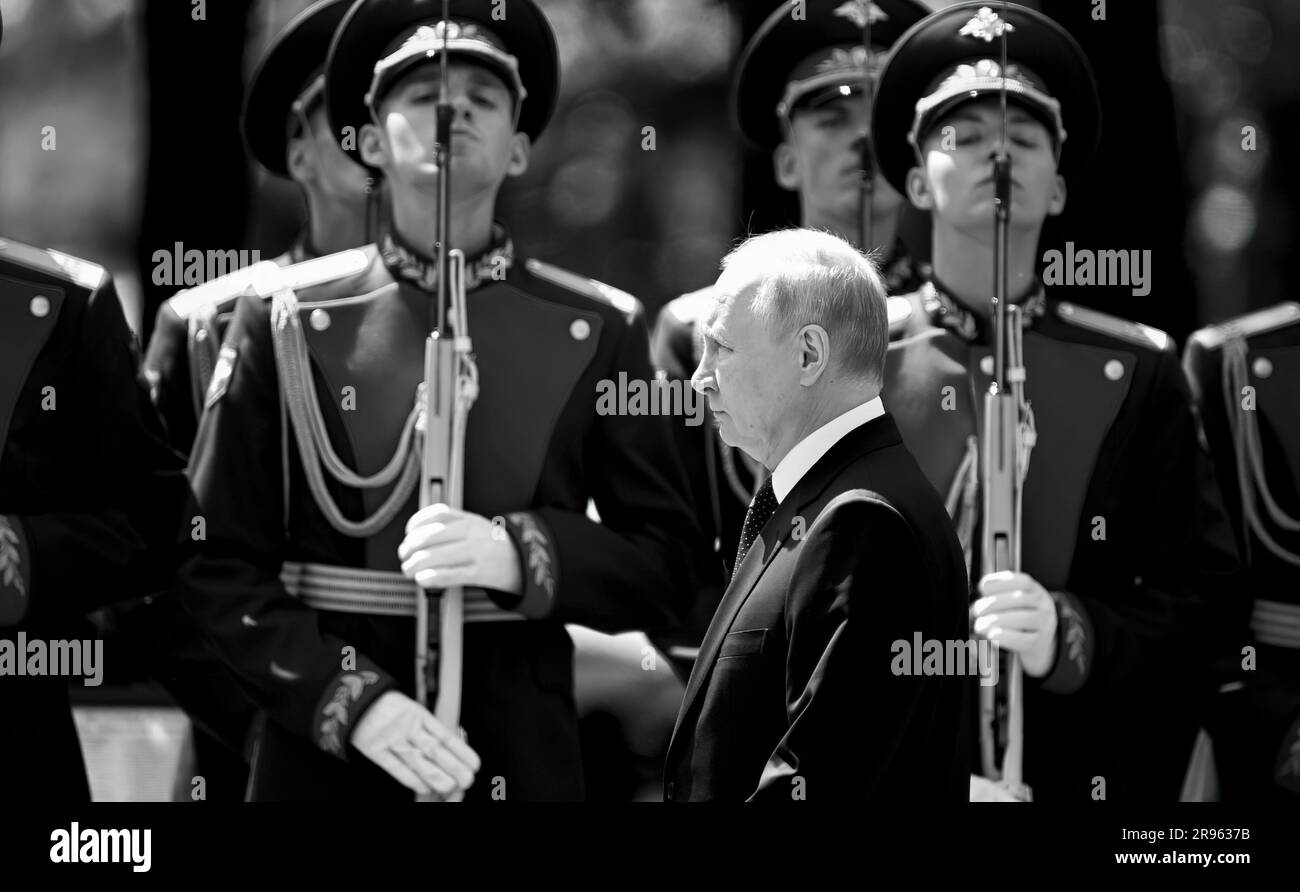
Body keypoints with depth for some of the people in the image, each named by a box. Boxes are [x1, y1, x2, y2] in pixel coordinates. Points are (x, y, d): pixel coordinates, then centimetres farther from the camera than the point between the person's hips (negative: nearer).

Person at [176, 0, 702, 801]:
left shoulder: (599, 333, 4)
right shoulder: (284, 323, 2)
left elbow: (666, 565, 1)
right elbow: (215, 566, -2)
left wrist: (521, 556, -17)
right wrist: (348, 699, -15)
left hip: (522, 760, 1)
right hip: (322, 758, -1)